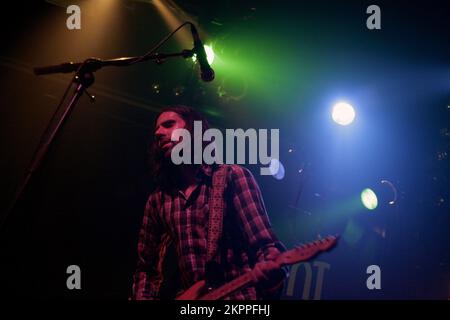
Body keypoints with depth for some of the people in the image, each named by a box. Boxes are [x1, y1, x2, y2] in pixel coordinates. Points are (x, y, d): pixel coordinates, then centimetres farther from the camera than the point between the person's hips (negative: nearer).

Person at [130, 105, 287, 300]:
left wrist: (272, 266, -29)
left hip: (237, 295, -3)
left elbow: (264, 244, -5)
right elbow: (146, 268, 18)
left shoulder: (233, 176, 2)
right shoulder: (157, 200, 15)